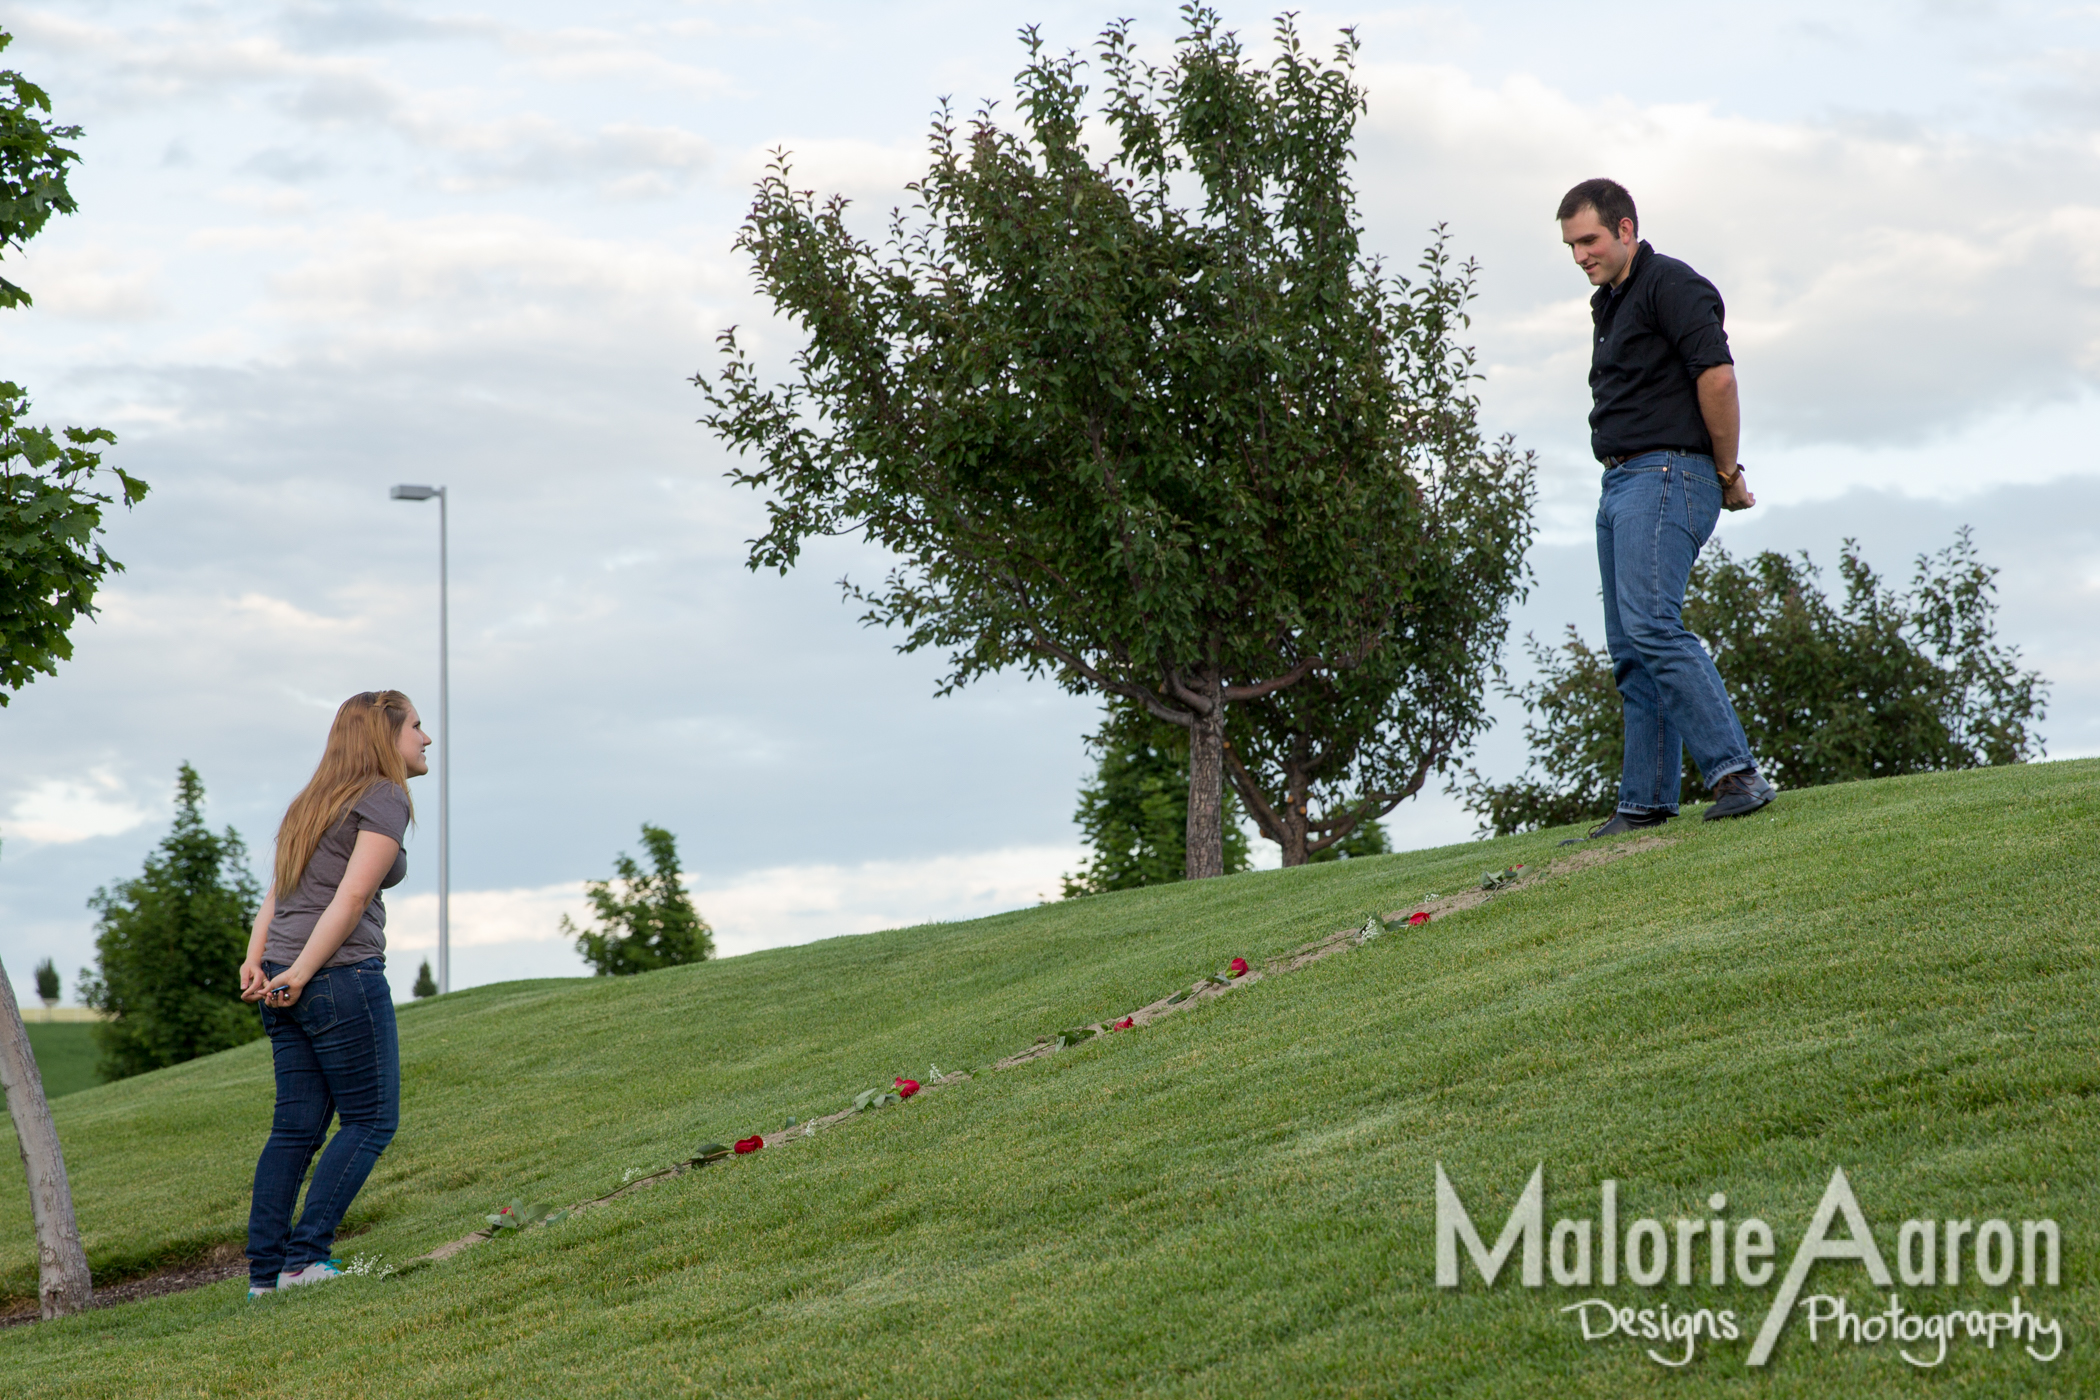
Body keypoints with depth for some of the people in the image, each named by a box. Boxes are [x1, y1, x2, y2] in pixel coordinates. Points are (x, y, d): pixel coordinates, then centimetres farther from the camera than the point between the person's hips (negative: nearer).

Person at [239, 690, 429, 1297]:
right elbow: (352, 899, -14)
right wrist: (299, 975, -15)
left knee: (297, 1126, 9)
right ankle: (305, 1258, -6)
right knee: (371, 1119, 1)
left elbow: (276, 894, 14)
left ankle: (264, 1271, 5)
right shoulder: (385, 799, -5)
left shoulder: (314, 802, 22)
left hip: (287, 979, 8)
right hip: (343, 976, -8)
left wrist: (255, 962, 3)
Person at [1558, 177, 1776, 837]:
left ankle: (1736, 774, -27)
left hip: (1666, 476, -10)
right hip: (1621, 485, 10)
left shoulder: (1670, 284, -7)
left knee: (1650, 624, -23)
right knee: (1629, 651, 6)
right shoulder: (1609, 303, 23)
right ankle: (1645, 805, 7)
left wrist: (1727, 473, -10)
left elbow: (1717, 375, -17)